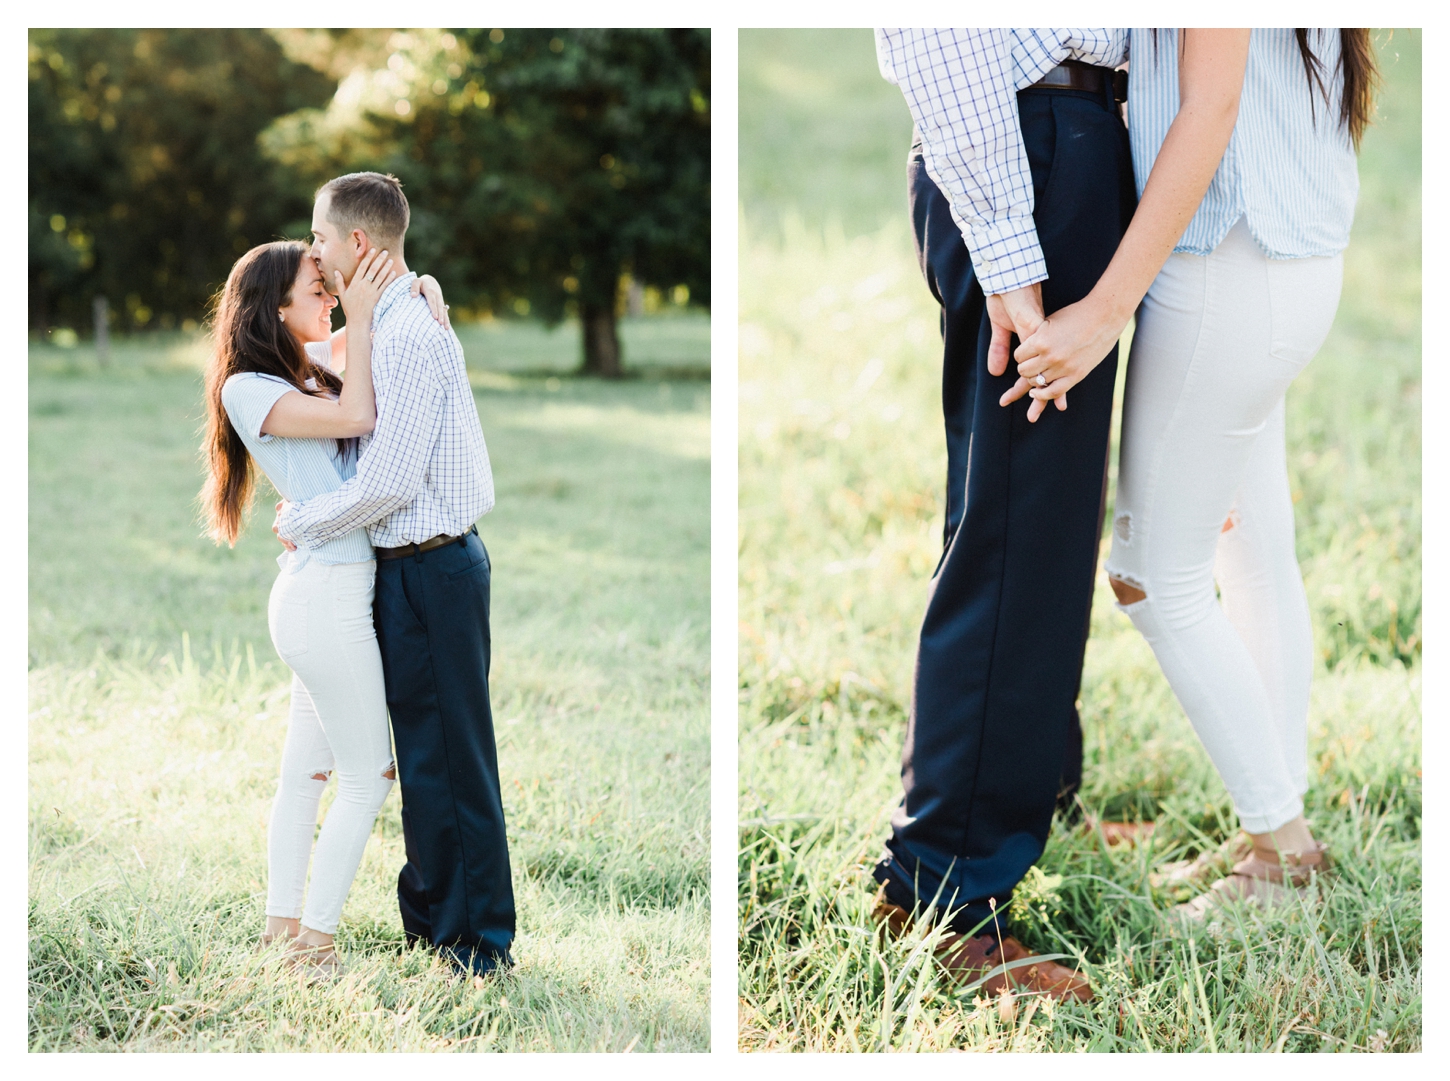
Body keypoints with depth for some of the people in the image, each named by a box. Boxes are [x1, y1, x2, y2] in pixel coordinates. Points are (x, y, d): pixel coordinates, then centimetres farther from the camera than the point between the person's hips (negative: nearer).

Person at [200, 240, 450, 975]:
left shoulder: (312, 364, 11)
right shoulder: (248, 390, -11)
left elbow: (373, 322, 23)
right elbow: (357, 417, -21)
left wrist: (420, 290, 1)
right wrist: (360, 315, -14)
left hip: (317, 600, 9)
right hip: (328, 599, -9)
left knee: (304, 770, 14)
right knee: (367, 781, 0)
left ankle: (281, 927, 21)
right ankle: (314, 941, 7)